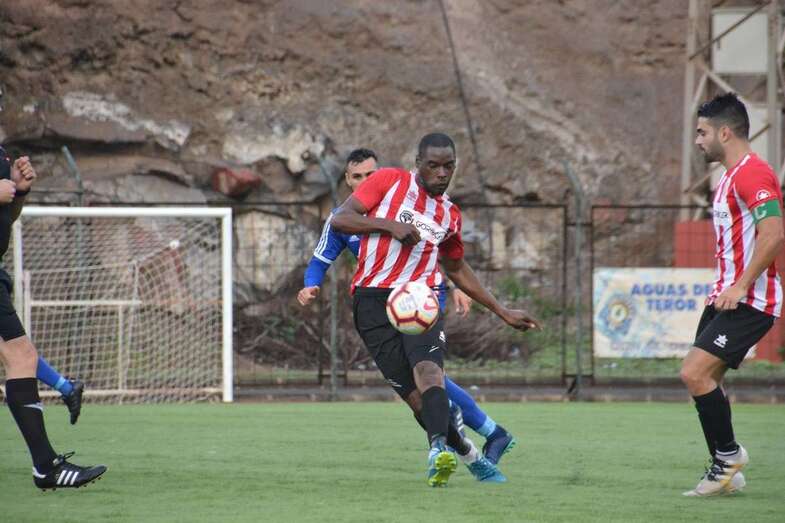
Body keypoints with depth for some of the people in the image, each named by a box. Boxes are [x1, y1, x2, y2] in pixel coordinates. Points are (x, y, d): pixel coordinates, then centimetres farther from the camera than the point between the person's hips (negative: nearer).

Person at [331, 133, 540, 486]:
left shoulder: (450, 215, 17)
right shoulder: (388, 181, 5)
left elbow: (457, 269, 32)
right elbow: (340, 219, -1)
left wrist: (503, 312, 31)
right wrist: (389, 224, -15)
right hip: (373, 299, -2)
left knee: (428, 368, -27)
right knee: (412, 392, -6)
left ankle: (438, 450, -46)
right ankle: (466, 451, 13)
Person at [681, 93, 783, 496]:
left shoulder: (752, 173, -15)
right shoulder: (731, 176, 18)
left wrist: (741, 286, -26)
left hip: (750, 301, -11)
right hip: (726, 297, 11)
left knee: (695, 372, -18)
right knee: (702, 379, 7)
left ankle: (728, 455, -5)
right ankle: (726, 471, 12)